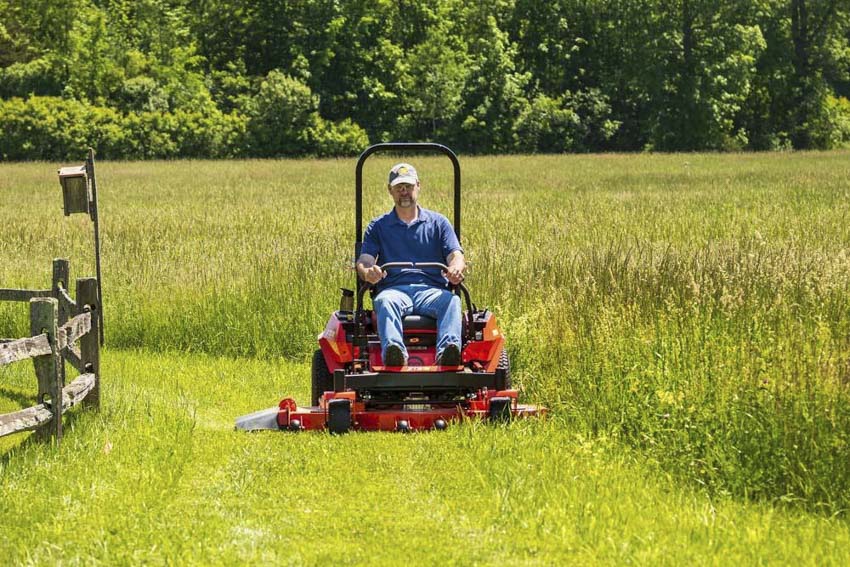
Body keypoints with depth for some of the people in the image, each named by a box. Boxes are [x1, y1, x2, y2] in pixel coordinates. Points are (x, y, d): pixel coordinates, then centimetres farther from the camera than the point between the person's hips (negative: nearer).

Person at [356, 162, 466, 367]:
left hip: (431, 290, 0)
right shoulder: (378, 226, 21)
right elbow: (364, 260, 8)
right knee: (385, 302, -37)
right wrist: (368, 272, -20)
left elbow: (455, 256, 8)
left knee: (451, 301, -35)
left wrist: (456, 269, -19)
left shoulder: (438, 222, 21)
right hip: (394, 289, 0)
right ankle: (393, 351, -63)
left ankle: (447, 352, -60)